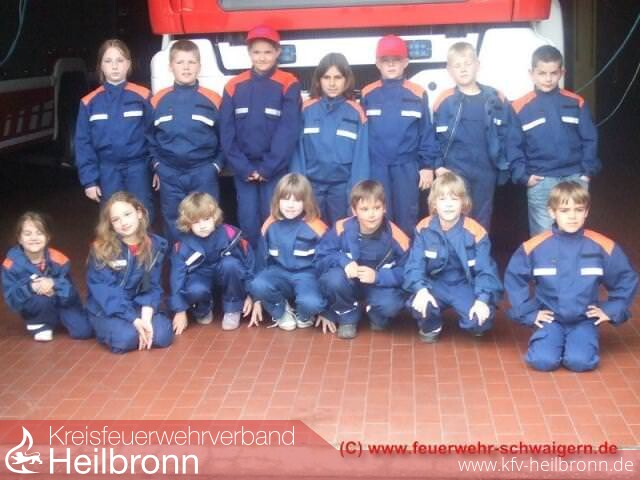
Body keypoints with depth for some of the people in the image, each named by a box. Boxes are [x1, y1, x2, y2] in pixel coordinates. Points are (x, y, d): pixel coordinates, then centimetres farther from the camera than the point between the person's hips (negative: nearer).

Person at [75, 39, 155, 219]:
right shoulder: (90, 102, -1)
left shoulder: (143, 97, -6)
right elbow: (83, 143, 2)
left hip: (138, 167, -2)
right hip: (108, 170, 2)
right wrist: (89, 180, -2)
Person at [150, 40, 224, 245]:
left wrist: (217, 165, -4)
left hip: (203, 173, -2)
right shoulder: (158, 100, 3)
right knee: (174, 225, 13)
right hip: (170, 174, 2)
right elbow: (150, 137, 12)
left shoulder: (212, 99, -4)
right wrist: (157, 165, 6)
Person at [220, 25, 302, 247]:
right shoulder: (234, 86, 5)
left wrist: (268, 167, -12)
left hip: (276, 168, -2)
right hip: (243, 168, 2)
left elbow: (289, 130, -9)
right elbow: (227, 131, 2)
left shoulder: (288, 85, -4)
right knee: (248, 219, 3)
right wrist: (243, 168, -7)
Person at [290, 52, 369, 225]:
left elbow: (361, 155, -3)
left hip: (342, 185, -1)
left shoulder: (356, 113, -3)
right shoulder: (306, 110, 0)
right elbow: (298, 149, 0)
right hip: (312, 184, 1)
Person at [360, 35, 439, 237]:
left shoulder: (417, 94, -1)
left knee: (406, 220, 6)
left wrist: (427, 165, -1)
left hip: (407, 167, -1)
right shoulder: (368, 94, 3)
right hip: (376, 168, 1)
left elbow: (426, 133, 2)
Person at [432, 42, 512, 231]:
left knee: (482, 222, 13)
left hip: (486, 173, 2)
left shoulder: (496, 100, 0)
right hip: (455, 173, -2)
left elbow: (507, 135, 4)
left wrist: (504, 166, -1)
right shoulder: (445, 101, -4)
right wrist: (438, 165, -7)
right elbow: (435, 137, 0)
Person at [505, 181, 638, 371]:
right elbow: (514, 279, 2)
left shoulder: (603, 247, -8)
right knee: (543, 360, -22)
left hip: (585, 320, 0)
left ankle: (579, 340, 10)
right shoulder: (534, 246, -9)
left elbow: (627, 280, 5)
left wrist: (611, 310, 0)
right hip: (550, 319, 0)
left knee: (580, 361, -24)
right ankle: (555, 339, 11)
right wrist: (529, 313, -3)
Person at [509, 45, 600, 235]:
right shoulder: (520, 108, -3)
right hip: (540, 182, -2)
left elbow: (589, 140, 6)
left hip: (575, 178, 2)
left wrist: (588, 171, -2)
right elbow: (513, 146, -2)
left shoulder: (576, 103, 3)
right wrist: (523, 175, -10)